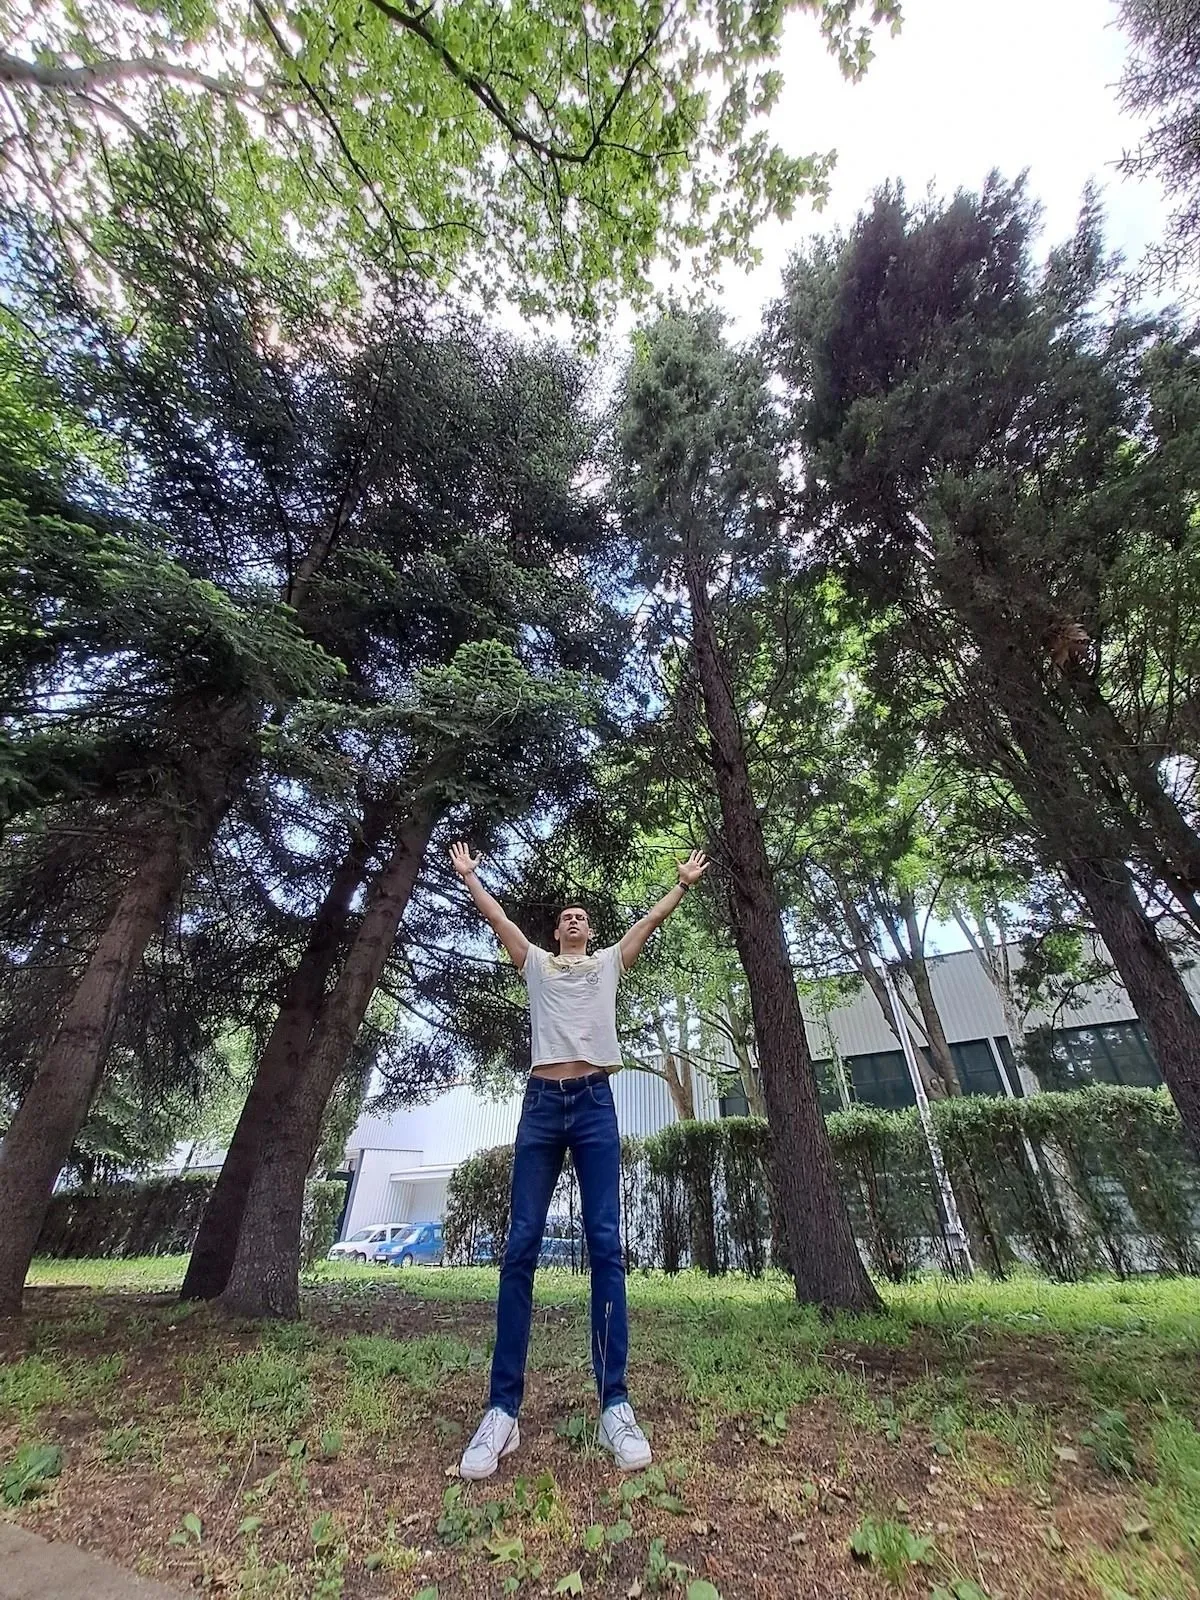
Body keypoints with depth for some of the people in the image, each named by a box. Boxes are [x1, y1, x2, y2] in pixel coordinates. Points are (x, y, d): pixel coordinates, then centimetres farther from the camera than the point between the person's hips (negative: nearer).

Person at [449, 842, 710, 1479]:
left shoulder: (609, 963, 20)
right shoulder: (536, 963, 19)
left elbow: (650, 919, 19)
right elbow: (495, 915, 21)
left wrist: (685, 881, 20)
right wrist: (467, 875, 27)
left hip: (595, 1103, 0)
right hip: (541, 1103, 0)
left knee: (606, 1246, -3)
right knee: (520, 1248, -2)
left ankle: (614, 1402, 3)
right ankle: (503, 1408, 4)